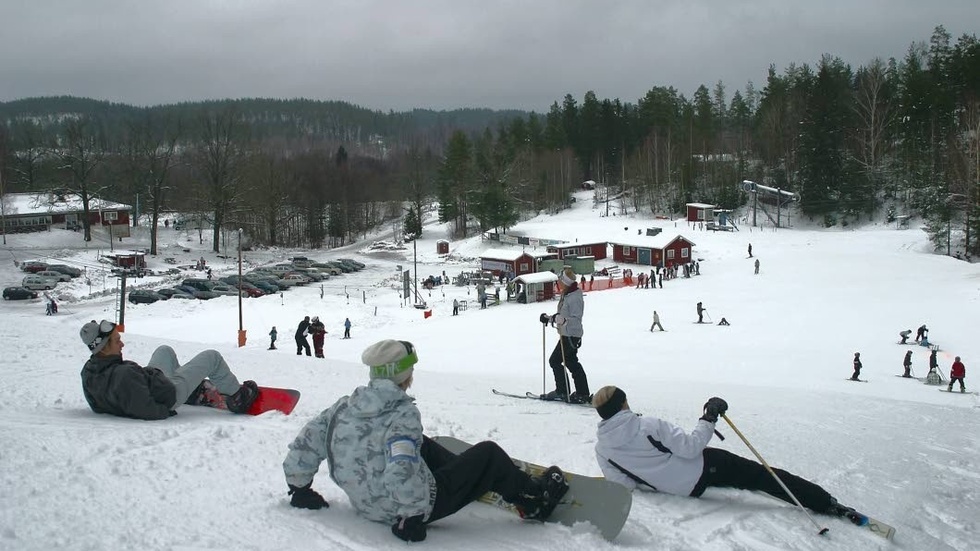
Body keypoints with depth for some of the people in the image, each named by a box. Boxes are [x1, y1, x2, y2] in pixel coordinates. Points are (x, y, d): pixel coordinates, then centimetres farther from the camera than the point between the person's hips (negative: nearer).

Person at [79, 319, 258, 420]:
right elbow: (148, 412, -38)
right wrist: (167, 412, -19)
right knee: (212, 357, 7)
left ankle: (194, 393, 46)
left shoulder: (88, 372, -17)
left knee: (165, 351, 30)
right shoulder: (124, 376, -43)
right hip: (170, 392, -8)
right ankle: (237, 397, 28)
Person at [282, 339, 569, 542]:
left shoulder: (344, 407, -6)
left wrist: (299, 489, 14)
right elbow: (402, 472, -37)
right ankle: (536, 500, 28)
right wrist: (412, 517, -24)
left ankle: (486, 479, 45)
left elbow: (302, 448, -2)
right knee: (489, 453, 7)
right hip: (409, 507, -7)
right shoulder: (403, 415, -25)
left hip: (364, 504, 7)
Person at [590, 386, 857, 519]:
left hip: (687, 490, 5)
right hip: (702, 468, -5)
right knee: (762, 475, 5)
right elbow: (690, 447, -20)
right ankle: (825, 503, 3)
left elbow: (625, 483, 2)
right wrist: (708, 420, -9)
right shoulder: (648, 425, -17)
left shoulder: (601, 450, -4)